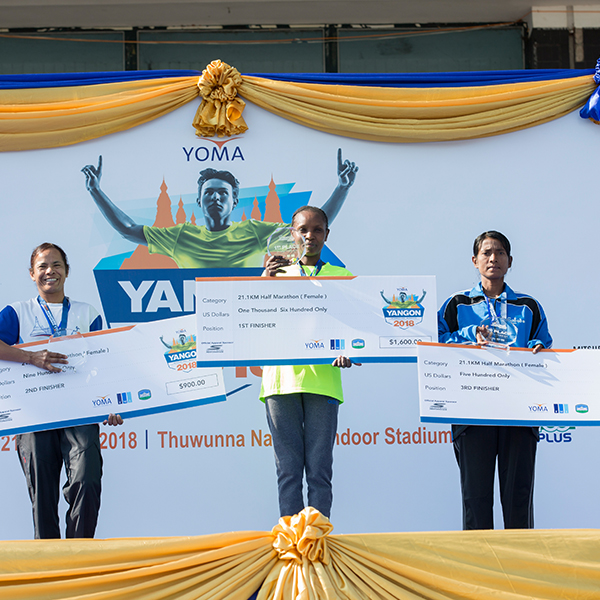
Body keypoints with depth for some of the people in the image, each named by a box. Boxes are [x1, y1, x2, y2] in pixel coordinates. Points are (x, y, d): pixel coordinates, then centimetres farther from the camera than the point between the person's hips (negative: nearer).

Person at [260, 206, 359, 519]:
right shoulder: (278, 273, 18)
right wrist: (265, 280, -10)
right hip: (282, 377, 1)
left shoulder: (342, 277, 16)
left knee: (320, 469, -4)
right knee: (288, 469, -1)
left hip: (322, 378, -1)